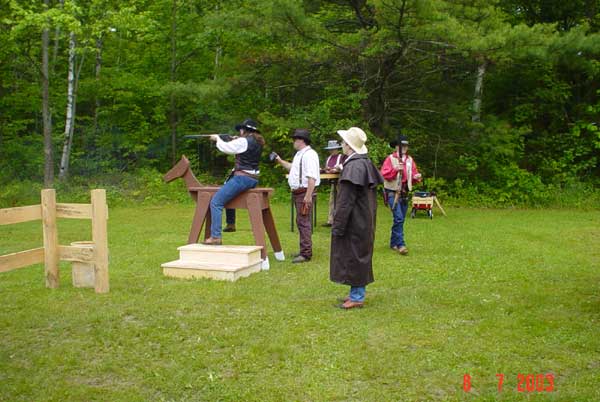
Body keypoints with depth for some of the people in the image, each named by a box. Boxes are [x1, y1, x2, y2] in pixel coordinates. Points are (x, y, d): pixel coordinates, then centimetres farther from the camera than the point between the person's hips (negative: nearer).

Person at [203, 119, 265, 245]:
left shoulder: (244, 141, -12)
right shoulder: (258, 142, 14)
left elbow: (226, 148, -2)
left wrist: (217, 139, 15)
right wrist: (236, 141, 16)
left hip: (242, 178, -10)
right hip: (253, 179, 10)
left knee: (216, 202, -10)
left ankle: (215, 237, -19)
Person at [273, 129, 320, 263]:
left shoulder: (309, 155, -17)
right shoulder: (299, 154, 17)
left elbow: (312, 177, -24)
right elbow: (292, 167, 35)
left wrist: (308, 196, -27)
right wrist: (280, 161, 29)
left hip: (305, 193, -11)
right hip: (297, 192, 11)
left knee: (303, 222, -9)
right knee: (300, 222, 17)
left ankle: (306, 254, -4)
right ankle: (304, 250, 29)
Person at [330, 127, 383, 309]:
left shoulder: (353, 166, -21)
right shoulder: (366, 163, 8)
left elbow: (346, 201, -21)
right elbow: (371, 195, 14)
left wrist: (338, 226, -17)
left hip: (354, 223, -10)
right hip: (365, 221, 10)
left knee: (353, 257, 0)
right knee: (360, 256, 16)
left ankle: (357, 297, 8)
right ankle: (357, 292, 26)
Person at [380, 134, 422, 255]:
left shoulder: (410, 160, 12)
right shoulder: (390, 159, -5)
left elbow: (413, 174, 13)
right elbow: (383, 174, -13)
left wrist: (416, 177, -9)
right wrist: (395, 169, -25)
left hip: (405, 193, 6)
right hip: (393, 192, -6)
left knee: (401, 219, 10)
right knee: (398, 218, -15)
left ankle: (393, 243, 22)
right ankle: (400, 244, -15)